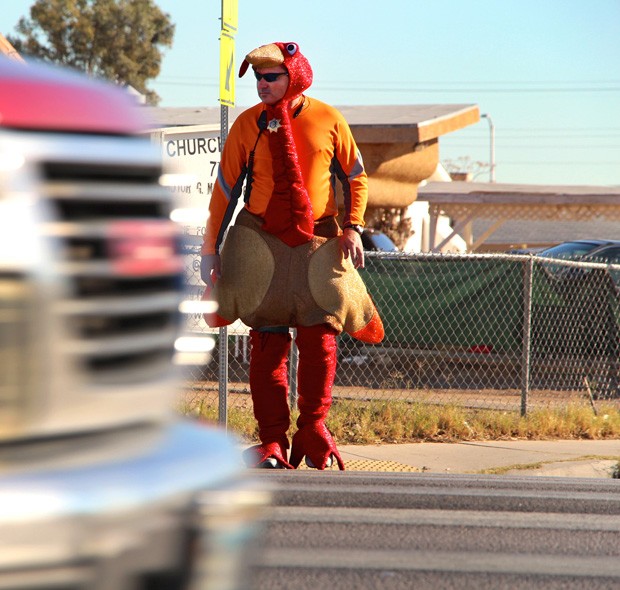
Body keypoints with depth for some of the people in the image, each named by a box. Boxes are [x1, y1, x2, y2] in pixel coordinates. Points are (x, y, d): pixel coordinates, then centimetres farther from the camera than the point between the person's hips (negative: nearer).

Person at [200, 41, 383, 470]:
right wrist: (210, 249, 4)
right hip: (260, 242, 0)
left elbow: (356, 178, 10)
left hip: (317, 242, 0)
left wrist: (353, 228, -3)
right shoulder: (248, 125, 3)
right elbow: (225, 189, 6)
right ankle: (273, 440, 5)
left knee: (319, 335, -5)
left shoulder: (327, 121, 2)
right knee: (268, 342, 0)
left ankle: (313, 426, 11)